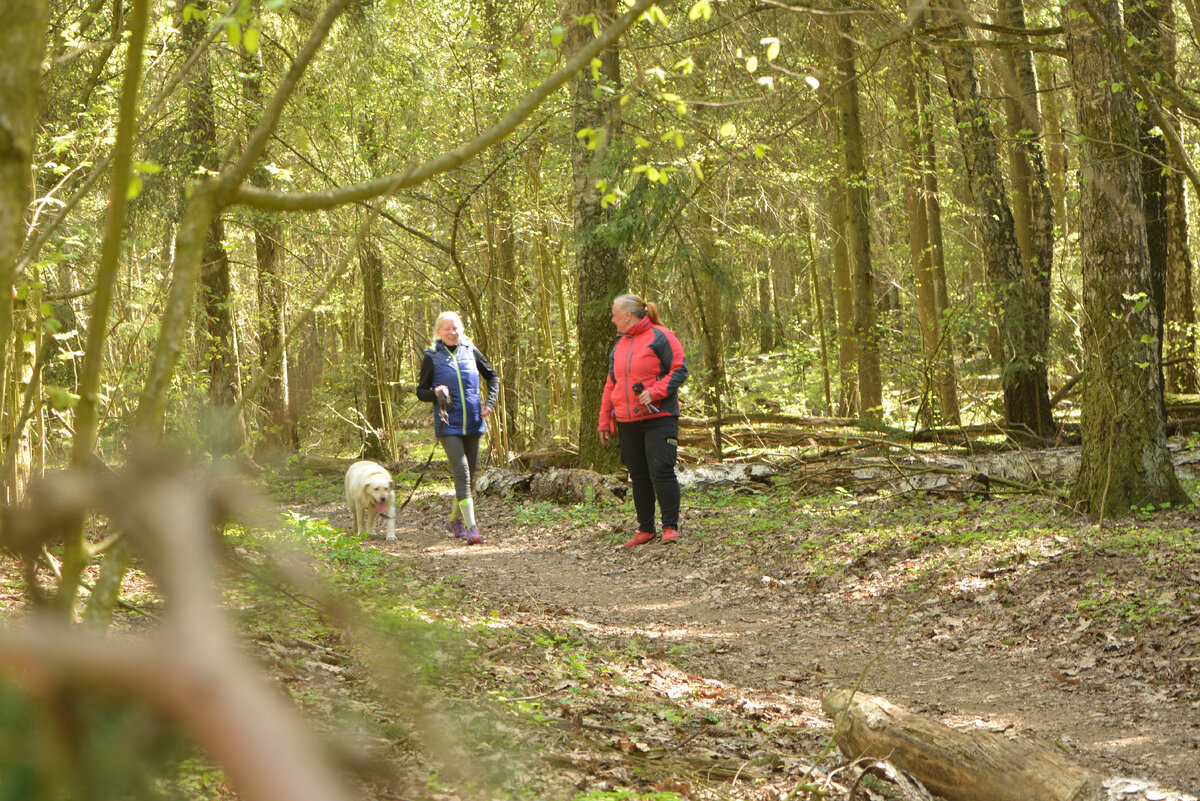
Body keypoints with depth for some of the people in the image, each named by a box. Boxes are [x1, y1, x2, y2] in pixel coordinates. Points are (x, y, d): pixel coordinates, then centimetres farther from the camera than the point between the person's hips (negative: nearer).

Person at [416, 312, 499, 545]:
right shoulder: (432, 357, -1)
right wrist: (436, 393, -17)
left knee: (470, 473, 11)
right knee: (462, 472, -16)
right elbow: (421, 391, 5)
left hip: (473, 422, 4)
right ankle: (471, 528, -19)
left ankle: (455, 520, 30)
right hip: (448, 424, -4)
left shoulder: (470, 351, 7)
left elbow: (492, 376, 18)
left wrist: (489, 403, 4)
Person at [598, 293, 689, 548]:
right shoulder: (619, 345, 18)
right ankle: (645, 529, 14)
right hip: (627, 422, 7)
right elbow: (611, 385, 23)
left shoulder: (660, 337, -4)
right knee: (638, 476, 7)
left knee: (661, 471, -12)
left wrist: (654, 392, -21)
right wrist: (605, 421, 18)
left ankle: (671, 527, -5)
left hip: (659, 417, -7)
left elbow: (680, 369, -9)